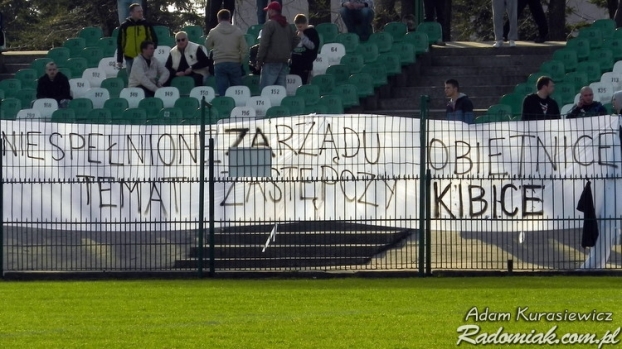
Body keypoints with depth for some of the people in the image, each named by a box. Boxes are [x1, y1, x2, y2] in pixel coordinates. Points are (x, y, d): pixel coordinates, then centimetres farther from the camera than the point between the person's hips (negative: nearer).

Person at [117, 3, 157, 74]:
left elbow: (154, 40, 7)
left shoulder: (146, 25, 2)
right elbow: (120, 43, 6)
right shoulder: (124, 26, 3)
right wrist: (119, 60, 3)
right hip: (130, 59, 0)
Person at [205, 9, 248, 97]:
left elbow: (208, 46, 11)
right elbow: (244, 48, 1)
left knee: (222, 91, -1)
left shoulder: (213, 32, -2)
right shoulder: (238, 31, 0)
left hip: (219, 64, -1)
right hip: (235, 63, 1)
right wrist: (240, 61, 12)